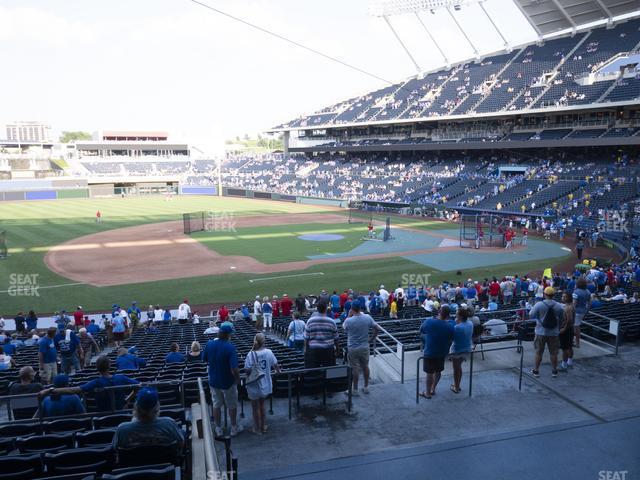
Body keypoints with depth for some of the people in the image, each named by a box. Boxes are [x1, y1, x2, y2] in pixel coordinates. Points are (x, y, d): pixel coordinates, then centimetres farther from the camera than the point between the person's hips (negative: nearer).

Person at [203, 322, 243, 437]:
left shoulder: (209, 344, -12)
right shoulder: (230, 347, -26)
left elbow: (205, 360, 4)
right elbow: (234, 369, -26)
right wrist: (238, 380, -8)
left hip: (213, 381, 4)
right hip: (228, 382, -4)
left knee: (216, 405, 19)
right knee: (232, 406, 16)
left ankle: (218, 430, 30)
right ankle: (234, 428, 30)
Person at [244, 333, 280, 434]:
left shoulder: (251, 354, -21)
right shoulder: (268, 352, -11)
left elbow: (247, 370, -24)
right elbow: (275, 365, 2)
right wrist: (278, 370, 23)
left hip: (254, 386, -4)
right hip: (265, 385, 4)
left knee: (255, 408, 15)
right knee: (262, 405, 24)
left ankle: (257, 429, 27)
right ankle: (263, 427, 34)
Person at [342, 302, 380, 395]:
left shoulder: (349, 321, -19)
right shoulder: (368, 317, -9)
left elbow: (344, 327, 3)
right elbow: (377, 329, -2)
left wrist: (349, 315, -1)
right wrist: (372, 339, 9)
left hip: (353, 348, -3)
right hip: (365, 347, 4)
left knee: (355, 369, 5)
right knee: (365, 367, 17)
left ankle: (355, 390, 14)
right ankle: (366, 387, 28)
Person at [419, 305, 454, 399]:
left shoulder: (429, 322, -21)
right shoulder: (450, 327, -13)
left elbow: (421, 331, -3)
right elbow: (450, 340, -1)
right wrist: (446, 350, 15)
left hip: (430, 352, -3)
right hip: (442, 353, 3)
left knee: (430, 373, 9)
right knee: (438, 371, 21)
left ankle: (428, 393, 22)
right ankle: (433, 389, 36)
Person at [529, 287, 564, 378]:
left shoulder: (539, 305, -14)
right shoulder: (559, 306, -7)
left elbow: (531, 316, -9)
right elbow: (562, 319, 0)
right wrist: (558, 329, 16)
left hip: (541, 333, -1)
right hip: (554, 333, 1)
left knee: (538, 352, 10)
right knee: (553, 353, 13)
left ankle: (536, 371, 18)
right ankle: (554, 371, 22)